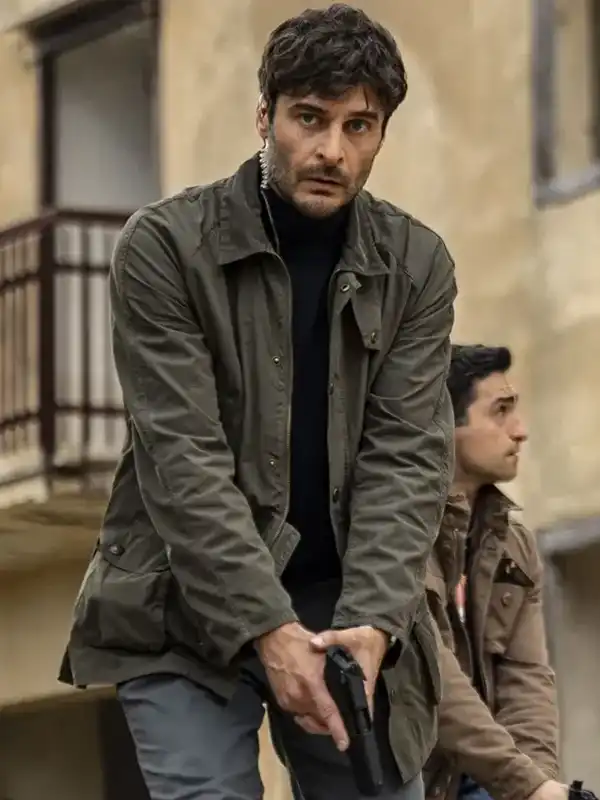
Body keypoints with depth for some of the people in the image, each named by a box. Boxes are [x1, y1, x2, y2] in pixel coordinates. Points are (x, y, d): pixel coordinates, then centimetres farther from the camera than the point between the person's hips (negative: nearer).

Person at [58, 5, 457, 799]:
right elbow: (181, 457, -16)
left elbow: (407, 455, -5)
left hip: (349, 612, 3)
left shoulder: (417, 264, 1)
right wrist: (267, 627, -25)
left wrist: (371, 620, -21)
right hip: (187, 613, -3)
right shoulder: (164, 246, -9)